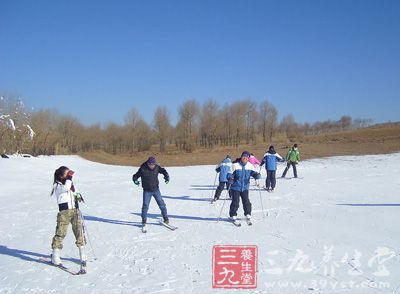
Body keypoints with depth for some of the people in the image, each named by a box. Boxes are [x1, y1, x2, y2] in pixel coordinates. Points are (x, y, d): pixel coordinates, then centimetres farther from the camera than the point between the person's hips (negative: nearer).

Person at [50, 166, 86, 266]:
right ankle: (55, 256, 7)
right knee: (61, 232, -5)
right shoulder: (57, 185, -5)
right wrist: (69, 177, -13)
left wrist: (78, 196, 2)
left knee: (79, 231, 4)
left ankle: (83, 256, 13)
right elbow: (66, 187, -25)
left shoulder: (71, 183, 13)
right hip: (64, 212, -5)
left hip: (75, 210, 5)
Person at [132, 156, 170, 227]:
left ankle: (165, 218, 19)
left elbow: (163, 171, 9)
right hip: (147, 191, -2)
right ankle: (144, 220, 9)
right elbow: (136, 176, -10)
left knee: (161, 204, 3)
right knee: (145, 205, -8)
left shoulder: (157, 168, -9)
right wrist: (135, 180, -31)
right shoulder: (143, 169, -16)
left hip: (156, 190, 2)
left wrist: (167, 176, -8)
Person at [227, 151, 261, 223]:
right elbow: (230, 173, -3)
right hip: (236, 187, -2)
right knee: (235, 202, -2)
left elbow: (253, 172, -2)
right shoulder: (235, 165, -6)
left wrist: (256, 175, -25)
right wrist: (230, 178, -24)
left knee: (246, 201, 1)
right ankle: (233, 215, 11)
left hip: (245, 187, 2)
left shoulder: (250, 166, 3)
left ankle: (248, 214, 18)